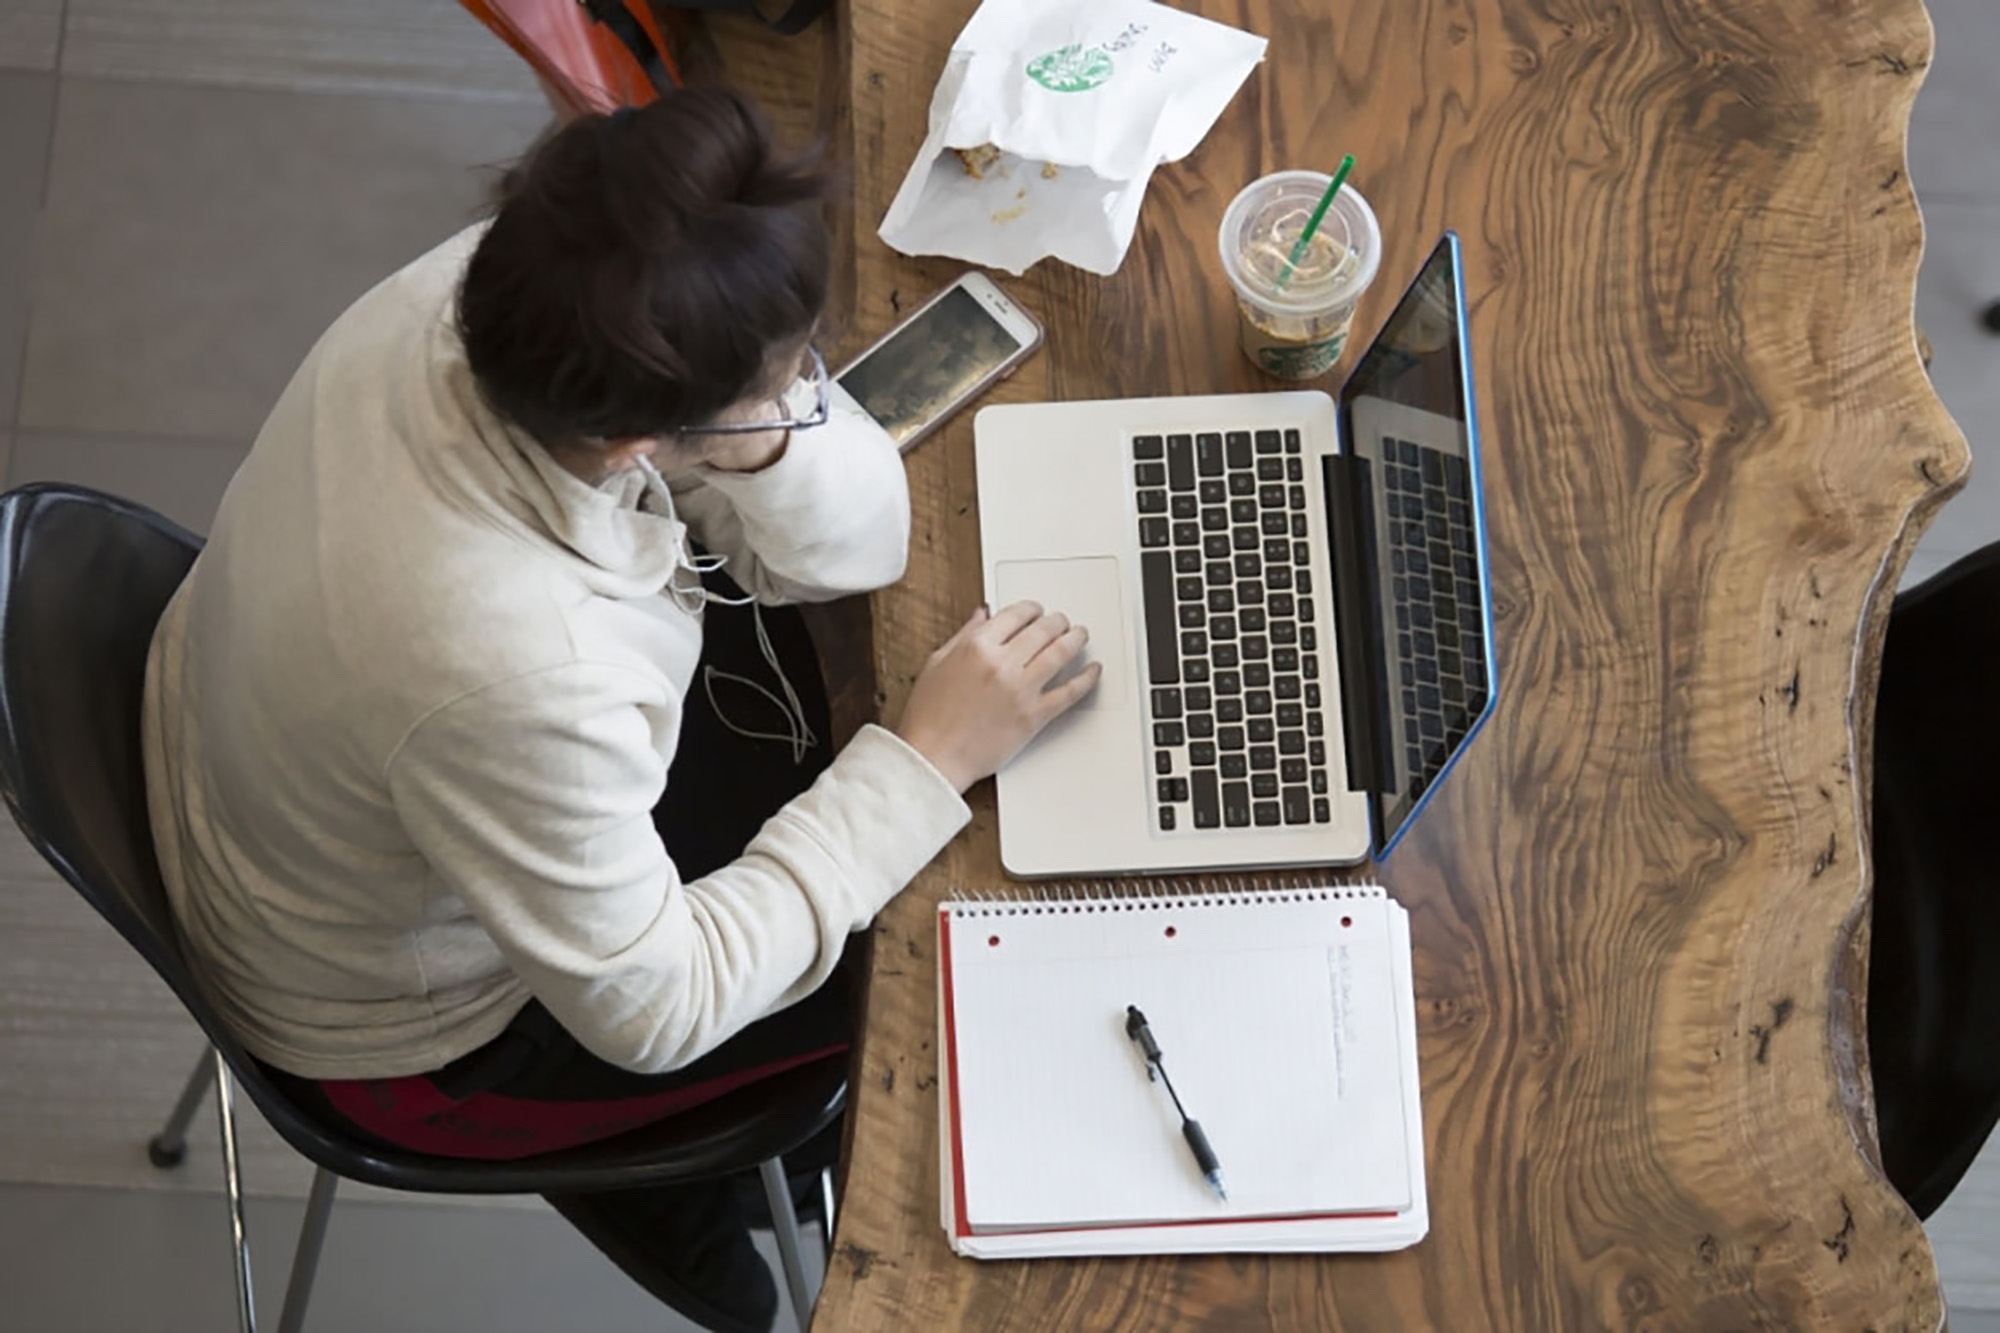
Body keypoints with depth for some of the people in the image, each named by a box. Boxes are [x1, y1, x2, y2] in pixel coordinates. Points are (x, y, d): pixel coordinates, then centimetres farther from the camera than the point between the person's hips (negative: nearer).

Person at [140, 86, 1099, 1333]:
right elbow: (650, 1010, -25)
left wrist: (770, 411, -36)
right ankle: (637, 1175, 29)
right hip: (408, 1030, -6)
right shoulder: (514, 672, -44)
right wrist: (928, 765, -25)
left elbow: (857, 544, -14)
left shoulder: (483, 291, -24)